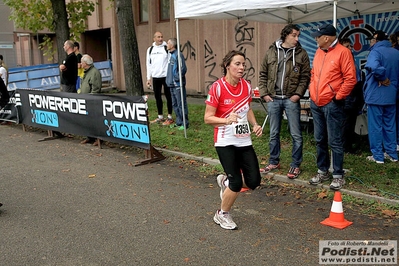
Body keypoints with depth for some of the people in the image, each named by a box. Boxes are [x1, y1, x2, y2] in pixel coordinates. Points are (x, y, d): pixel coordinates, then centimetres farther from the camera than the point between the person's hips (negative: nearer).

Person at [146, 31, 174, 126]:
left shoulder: (167, 48, -3)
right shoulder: (150, 49, 10)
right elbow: (148, 64, 13)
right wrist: (148, 78, 9)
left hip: (166, 76, -5)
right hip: (155, 77, 5)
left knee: (168, 96, 2)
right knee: (157, 97, 11)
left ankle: (170, 118, 10)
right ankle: (160, 117, 23)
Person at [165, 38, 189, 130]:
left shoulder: (178, 55, -14)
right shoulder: (170, 55, 13)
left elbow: (183, 69, -18)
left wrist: (177, 78, -14)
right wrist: (169, 79, 15)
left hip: (178, 85, -9)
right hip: (172, 84, 10)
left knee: (181, 104, -4)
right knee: (175, 105, 15)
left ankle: (185, 123, 3)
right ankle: (178, 122, 25)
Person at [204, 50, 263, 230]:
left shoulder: (246, 86, 3)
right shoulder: (217, 87, -14)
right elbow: (208, 118, -12)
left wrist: (255, 124, 3)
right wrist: (227, 120, -28)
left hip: (244, 141, 6)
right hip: (225, 142, -6)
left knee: (254, 181, 0)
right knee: (237, 183, -9)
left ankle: (225, 181, 31)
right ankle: (222, 215, 19)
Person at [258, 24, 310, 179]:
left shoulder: (301, 54, 1)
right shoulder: (271, 52, 6)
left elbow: (305, 76, -1)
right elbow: (263, 74, 9)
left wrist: (298, 93, -12)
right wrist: (264, 93, 0)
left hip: (291, 99, -2)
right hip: (273, 99, 2)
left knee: (296, 134, 1)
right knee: (273, 133, 12)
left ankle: (295, 165, 15)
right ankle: (274, 162, 27)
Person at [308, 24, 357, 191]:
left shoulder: (342, 52, -10)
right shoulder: (319, 52, 13)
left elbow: (350, 78, -12)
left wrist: (338, 96, -12)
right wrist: (312, 90, 12)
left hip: (332, 104, -7)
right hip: (315, 103, 7)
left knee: (334, 142, -2)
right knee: (319, 140, 13)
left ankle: (338, 175, 8)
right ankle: (323, 171, 25)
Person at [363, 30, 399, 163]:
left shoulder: (376, 51, -15)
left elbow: (374, 67, -36)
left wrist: (382, 78, -21)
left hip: (376, 95, -7)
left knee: (375, 126, 1)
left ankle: (378, 156, 6)